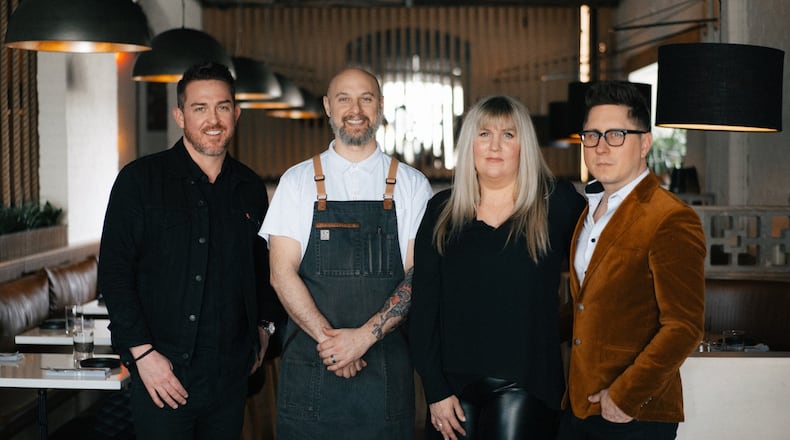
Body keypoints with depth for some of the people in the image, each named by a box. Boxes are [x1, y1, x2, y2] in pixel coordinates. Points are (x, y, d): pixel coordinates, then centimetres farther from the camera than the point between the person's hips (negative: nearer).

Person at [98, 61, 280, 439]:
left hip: (231, 375, 4)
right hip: (162, 371, -4)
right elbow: (113, 271, -8)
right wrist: (142, 351, -14)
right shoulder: (140, 180, -4)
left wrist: (264, 324, 14)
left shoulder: (250, 187, 10)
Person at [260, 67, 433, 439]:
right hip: (308, 363, 0)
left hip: (386, 368, 0)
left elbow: (418, 275, -2)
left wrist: (364, 335, -14)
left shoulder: (412, 185, 4)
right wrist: (328, 339, -13)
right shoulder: (297, 181, 5)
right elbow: (282, 273, -2)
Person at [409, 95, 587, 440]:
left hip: (526, 388, -2)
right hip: (454, 386, 2)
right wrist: (435, 390, -2)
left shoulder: (558, 203, -1)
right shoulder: (442, 211, 5)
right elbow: (423, 306, 3)